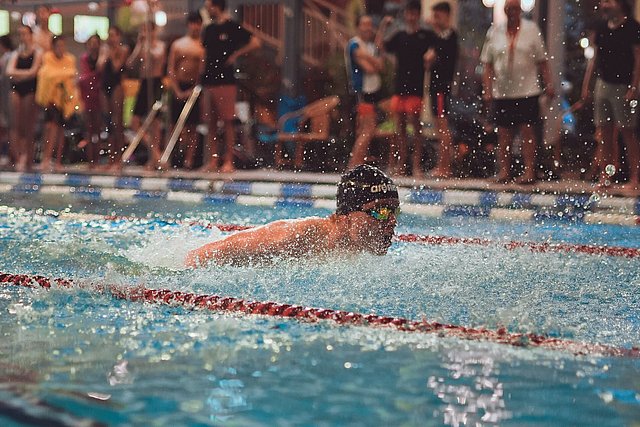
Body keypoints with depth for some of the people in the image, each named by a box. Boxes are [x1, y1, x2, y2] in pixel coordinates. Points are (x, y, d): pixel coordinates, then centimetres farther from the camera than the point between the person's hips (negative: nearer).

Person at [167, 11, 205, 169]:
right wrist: (177, 91, -3)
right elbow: (170, 70, 6)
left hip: (195, 87, -2)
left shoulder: (203, 46, 1)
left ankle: (189, 158, -2)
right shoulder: (177, 44, 9)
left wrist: (194, 89, -10)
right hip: (178, 87, 2)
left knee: (192, 125, -2)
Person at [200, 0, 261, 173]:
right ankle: (212, 161, 9)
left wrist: (235, 55, -10)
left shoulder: (232, 27, -5)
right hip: (208, 81, 7)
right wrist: (201, 76, 9)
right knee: (211, 123, 6)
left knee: (228, 122, -4)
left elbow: (256, 42, -11)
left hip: (225, 81, -7)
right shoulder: (209, 29, 14)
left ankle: (228, 162, -2)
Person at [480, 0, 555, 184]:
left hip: (527, 91, -2)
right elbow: (487, 64, 7)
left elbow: (542, 60, 5)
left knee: (527, 131, -4)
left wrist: (549, 84, -2)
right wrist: (487, 89, 0)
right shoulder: (494, 31, 6)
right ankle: (504, 170, 9)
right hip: (501, 91, 2)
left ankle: (529, 171, -3)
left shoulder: (531, 29, 4)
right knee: (504, 133, 4)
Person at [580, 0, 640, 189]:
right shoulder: (601, 28, 11)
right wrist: (586, 86, 10)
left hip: (623, 86, -6)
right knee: (604, 132, 6)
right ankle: (604, 177, 10)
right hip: (603, 84, 6)